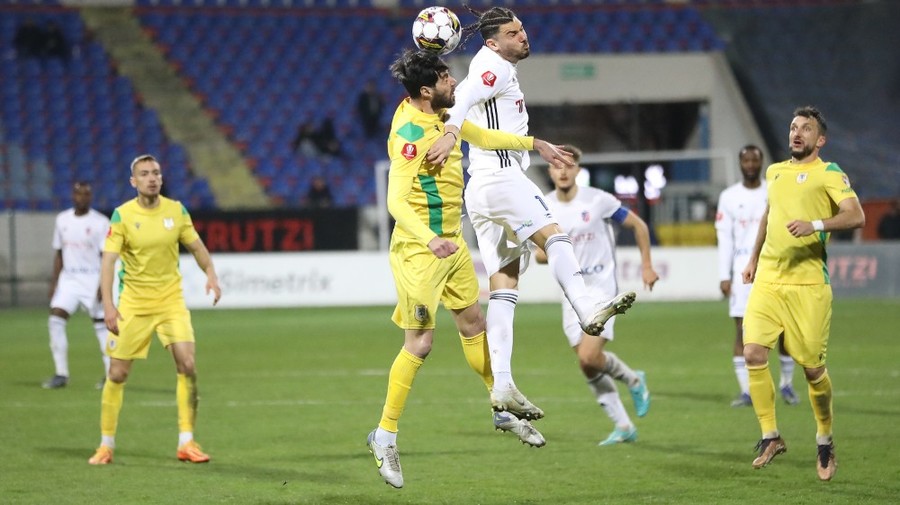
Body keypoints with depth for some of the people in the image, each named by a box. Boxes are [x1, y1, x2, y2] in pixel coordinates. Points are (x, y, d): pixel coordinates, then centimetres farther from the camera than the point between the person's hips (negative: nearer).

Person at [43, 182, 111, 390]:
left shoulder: (101, 222, -6)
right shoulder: (62, 220, 8)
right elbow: (59, 254, 14)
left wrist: (103, 285, -15)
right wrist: (54, 282, 9)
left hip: (93, 279, -4)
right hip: (68, 279, 4)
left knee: (101, 325, -1)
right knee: (55, 320, -10)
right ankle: (61, 374, -4)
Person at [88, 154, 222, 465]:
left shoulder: (176, 210, -1)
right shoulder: (122, 215, -9)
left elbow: (196, 246, 11)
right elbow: (108, 260, -15)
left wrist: (211, 274, -7)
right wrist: (108, 304, -26)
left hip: (171, 300, 2)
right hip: (133, 303, -2)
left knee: (187, 364, -14)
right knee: (117, 373, 0)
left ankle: (186, 443, -7)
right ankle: (106, 445, 15)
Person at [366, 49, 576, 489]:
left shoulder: (440, 113, 4)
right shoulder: (410, 133, -24)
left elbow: (481, 136, 23)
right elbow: (396, 200, -30)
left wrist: (534, 144, 25)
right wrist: (430, 240, -43)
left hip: (451, 244, 9)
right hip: (419, 252, -9)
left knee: (473, 324, 18)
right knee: (419, 343, -7)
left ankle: (505, 410, 32)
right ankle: (385, 436, 4)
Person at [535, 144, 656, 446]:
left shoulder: (597, 200, -9)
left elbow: (638, 225, 2)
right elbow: (539, 254, 8)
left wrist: (647, 266, 1)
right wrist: (549, 253, -16)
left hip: (602, 288, -5)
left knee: (589, 357, -20)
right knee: (588, 366, 2)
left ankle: (633, 381, 11)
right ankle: (623, 427, 14)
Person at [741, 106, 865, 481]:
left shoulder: (829, 173, -2)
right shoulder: (774, 172, 16)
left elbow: (856, 216, -15)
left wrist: (815, 225, -28)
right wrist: (754, 258, 33)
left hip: (808, 285, -5)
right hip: (767, 281, 5)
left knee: (812, 367, -2)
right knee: (753, 353, -11)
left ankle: (825, 440, 20)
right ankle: (770, 436, 1)